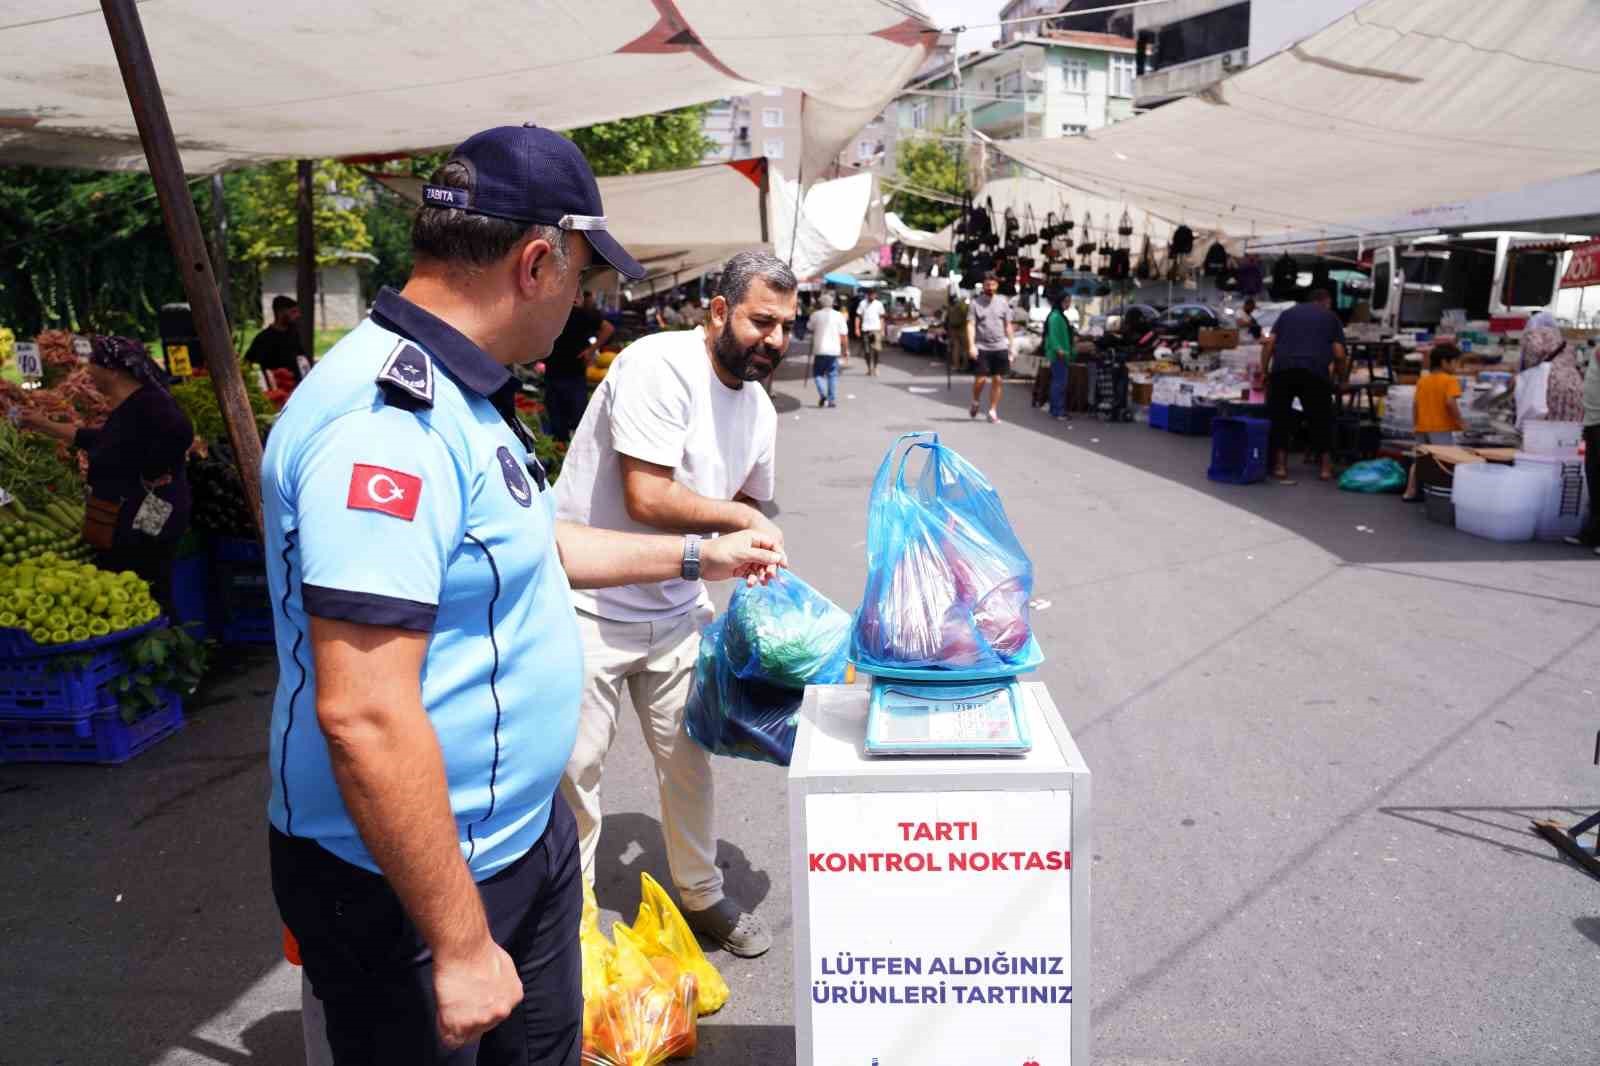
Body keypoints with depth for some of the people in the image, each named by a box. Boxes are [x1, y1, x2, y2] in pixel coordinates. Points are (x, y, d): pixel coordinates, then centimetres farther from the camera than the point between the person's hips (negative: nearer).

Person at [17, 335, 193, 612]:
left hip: (145, 525, -10)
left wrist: (154, 476, -24)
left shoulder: (147, 403, -17)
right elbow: (100, 441, 31)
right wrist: (45, 426, 36)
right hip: (127, 523, 10)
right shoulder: (125, 406, 16)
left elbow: (179, 433, -35)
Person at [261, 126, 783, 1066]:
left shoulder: (458, 396, 7)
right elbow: (363, 715, -32)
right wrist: (459, 944, -24)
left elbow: (524, 547, 22)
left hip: (523, 835, 10)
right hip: (408, 883, -9)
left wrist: (696, 557, 26)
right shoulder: (388, 421, -28)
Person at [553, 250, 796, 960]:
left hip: (675, 609, 7)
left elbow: (751, 507, 18)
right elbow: (647, 499, -27)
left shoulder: (759, 410, 6)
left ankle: (701, 894, 35)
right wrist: (738, 517, -14)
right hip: (590, 603, -7)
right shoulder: (659, 367, -21)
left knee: (687, 757, 16)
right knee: (574, 766, 3)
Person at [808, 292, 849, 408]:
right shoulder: (839, 316, 1)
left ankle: (823, 394, -11)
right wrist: (845, 349, 9)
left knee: (818, 373, 10)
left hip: (819, 350, -1)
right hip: (834, 350, 1)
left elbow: (810, 328, 13)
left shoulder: (816, 315, 0)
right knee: (833, 375, 10)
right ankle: (832, 400, 6)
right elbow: (844, 335, -1)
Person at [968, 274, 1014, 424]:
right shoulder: (976, 303, 1)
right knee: (981, 379, -8)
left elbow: (1008, 326, 13)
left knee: (998, 380, 1)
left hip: (1000, 347, 3)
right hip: (982, 347, -3)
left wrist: (1011, 347, 10)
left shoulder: (1003, 302, 9)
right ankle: (975, 402, 21)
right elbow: (971, 325, -4)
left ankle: (993, 411, 10)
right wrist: (972, 345, -17)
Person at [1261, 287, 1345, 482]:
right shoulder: (1331, 317, 19)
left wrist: (1264, 370, 14)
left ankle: (1280, 465, 6)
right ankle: (1326, 467, 9)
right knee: (1321, 418, 10)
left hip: (1283, 368, 1)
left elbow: (1269, 343, 12)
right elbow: (1339, 354, 11)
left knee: (1279, 416, 10)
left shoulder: (1288, 312, 25)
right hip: (1315, 370, -1)